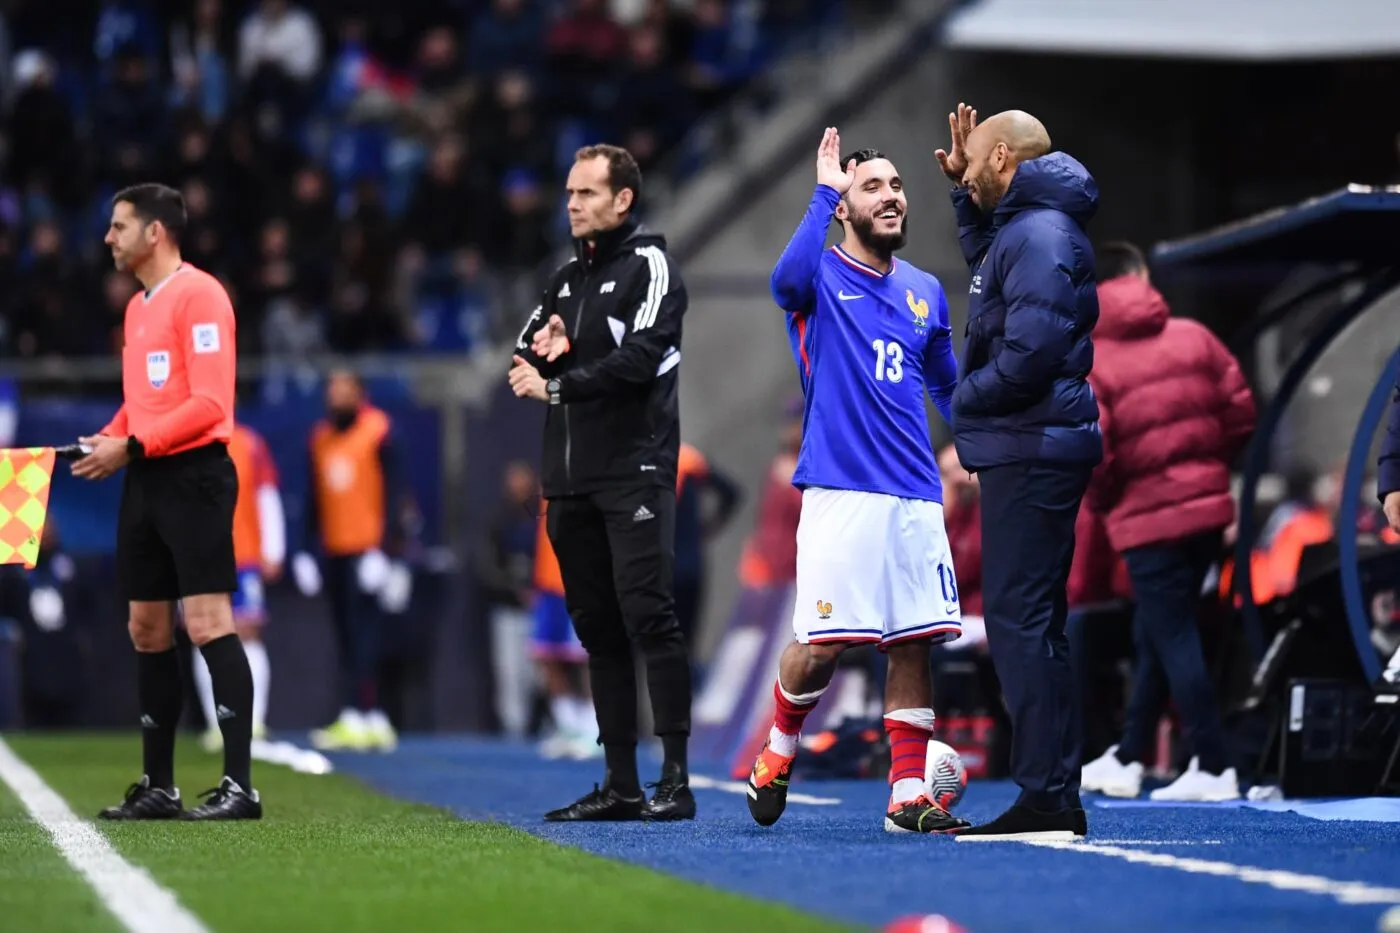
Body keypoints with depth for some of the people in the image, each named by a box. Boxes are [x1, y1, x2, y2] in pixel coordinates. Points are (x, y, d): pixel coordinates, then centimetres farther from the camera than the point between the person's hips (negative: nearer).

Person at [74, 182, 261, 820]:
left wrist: (132, 447, -18)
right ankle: (158, 787, 13)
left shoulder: (198, 295, -9)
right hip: (144, 482, 9)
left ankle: (239, 786, -12)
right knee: (147, 632, 8)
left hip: (193, 476, -9)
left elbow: (209, 402, -17)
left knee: (208, 625, -12)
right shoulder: (137, 307, 18)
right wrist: (106, 441, 5)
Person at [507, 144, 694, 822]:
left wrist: (559, 385, -12)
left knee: (648, 618, -12)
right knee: (597, 629, 7)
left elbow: (638, 360, -16)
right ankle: (619, 784, 11)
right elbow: (522, 363, 17)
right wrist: (545, 350, -5)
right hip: (571, 480, 8)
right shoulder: (566, 278, 20)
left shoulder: (649, 265, -3)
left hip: (634, 474, -7)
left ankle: (676, 782, -13)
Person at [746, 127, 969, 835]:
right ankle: (780, 748, 18)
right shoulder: (822, 279, -1)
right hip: (840, 493, -5)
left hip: (916, 498, 5)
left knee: (913, 644, 1)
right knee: (822, 643, -8)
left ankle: (907, 795, 5)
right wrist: (823, 191, -22)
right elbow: (788, 279, -27)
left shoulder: (926, 292, 15)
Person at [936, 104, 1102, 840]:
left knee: (1018, 619, -11)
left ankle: (1047, 798, -14)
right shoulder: (1026, 227, 17)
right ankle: (1057, 799, 15)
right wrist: (962, 191, 31)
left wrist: (964, 399, -10)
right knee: (1031, 623, 13)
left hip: (1030, 450, -11)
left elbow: (1029, 355, -25)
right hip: (1029, 450, 11)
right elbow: (986, 258, 43)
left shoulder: (1038, 235, -16)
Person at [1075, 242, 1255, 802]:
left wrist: (1098, 503, 6)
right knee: (1155, 634, 17)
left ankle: (1213, 770, 0)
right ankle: (1127, 760, 26)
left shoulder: (1089, 364, -9)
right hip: (1208, 507, 5)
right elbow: (1240, 413, 2)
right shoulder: (1193, 338, 3)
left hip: (1148, 518, -5)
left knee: (1172, 639, 2)